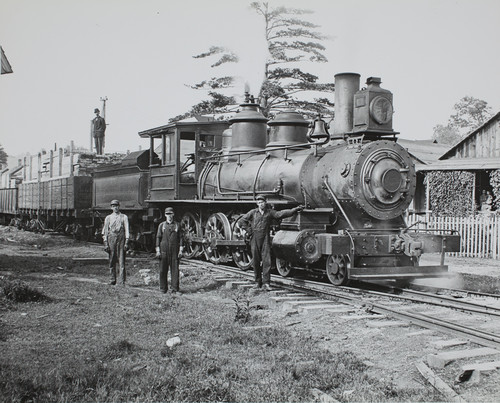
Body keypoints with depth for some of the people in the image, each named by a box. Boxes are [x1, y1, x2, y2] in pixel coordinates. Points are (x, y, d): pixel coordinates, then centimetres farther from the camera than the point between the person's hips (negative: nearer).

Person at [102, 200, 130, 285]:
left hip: (121, 239, -1)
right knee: (112, 260, 4)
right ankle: (112, 280, 13)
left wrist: (126, 242, -4)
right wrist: (105, 243, 1)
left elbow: (126, 230, 4)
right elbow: (105, 231, 10)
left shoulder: (124, 217, 8)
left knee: (121, 260, -5)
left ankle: (122, 281, -5)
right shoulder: (108, 218, 11)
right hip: (111, 239, 2)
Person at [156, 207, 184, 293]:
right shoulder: (161, 225, 8)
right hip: (164, 250, 1)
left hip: (174, 251, 0)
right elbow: (158, 238, 7)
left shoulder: (177, 225, 7)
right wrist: (158, 251, 0)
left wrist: (181, 250, -1)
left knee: (175, 269, -2)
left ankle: (175, 288, 2)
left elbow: (180, 238, 7)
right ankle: (163, 288, 11)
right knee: (163, 270, 2)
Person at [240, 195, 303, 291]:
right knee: (256, 261, 5)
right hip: (255, 239, 1)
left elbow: (281, 214, -3)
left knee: (266, 260, -8)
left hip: (265, 239, -1)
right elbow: (242, 221, 9)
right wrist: (249, 231, 2)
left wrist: (295, 210, -12)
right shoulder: (253, 212, 6)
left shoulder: (270, 212, 6)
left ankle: (266, 283, -7)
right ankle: (257, 282, 17)